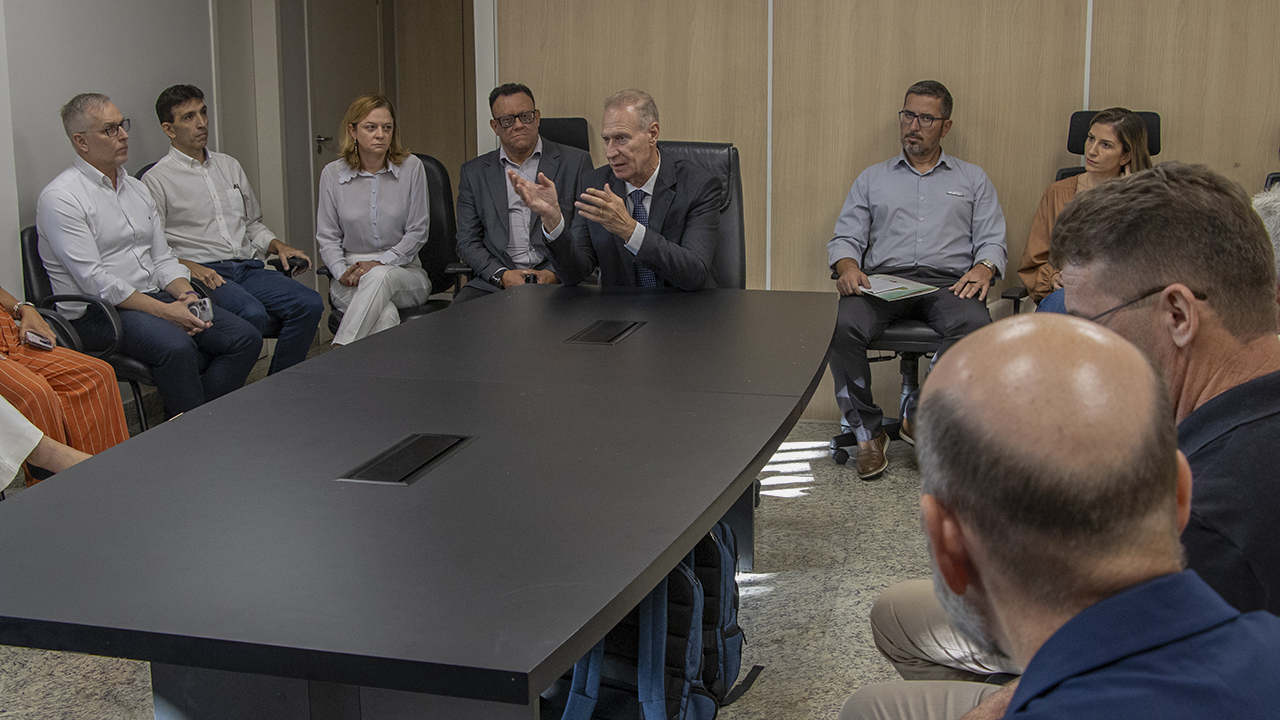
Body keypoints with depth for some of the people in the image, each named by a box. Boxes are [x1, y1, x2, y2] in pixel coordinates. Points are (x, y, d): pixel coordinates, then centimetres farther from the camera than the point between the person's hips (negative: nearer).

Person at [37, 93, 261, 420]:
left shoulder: (137, 189, 16)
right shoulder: (60, 198, -9)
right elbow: (94, 280, -17)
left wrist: (186, 294, -5)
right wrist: (163, 311, -21)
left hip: (155, 298, 8)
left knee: (246, 338, -11)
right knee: (177, 346, -36)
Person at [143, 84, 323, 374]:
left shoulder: (229, 166, 23)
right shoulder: (157, 179, 3)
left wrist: (278, 246, 10)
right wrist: (189, 266, -20)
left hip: (249, 268, 6)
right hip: (203, 273, -6)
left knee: (310, 303, -20)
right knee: (252, 313, -36)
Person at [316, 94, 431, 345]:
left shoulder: (411, 167, 2)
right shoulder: (333, 173, 5)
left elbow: (417, 232, 2)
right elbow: (327, 236, 8)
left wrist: (380, 263, -11)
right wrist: (342, 273, -10)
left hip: (404, 271, 0)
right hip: (353, 278, 0)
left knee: (380, 276, -38)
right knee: (385, 316, -36)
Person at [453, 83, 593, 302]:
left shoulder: (575, 162, 8)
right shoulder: (474, 172, 14)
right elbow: (467, 241, 10)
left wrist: (555, 273, -10)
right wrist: (502, 275, -8)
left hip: (558, 280, -2)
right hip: (495, 282, 2)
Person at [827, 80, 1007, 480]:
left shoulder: (972, 179, 23)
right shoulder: (872, 179, 25)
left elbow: (993, 240, 13)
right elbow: (845, 238, 16)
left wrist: (983, 268, -11)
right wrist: (847, 266, -8)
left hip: (948, 282, 0)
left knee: (975, 325, -37)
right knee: (843, 324, -33)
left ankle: (920, 413, -23)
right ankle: (867, 431, -19)